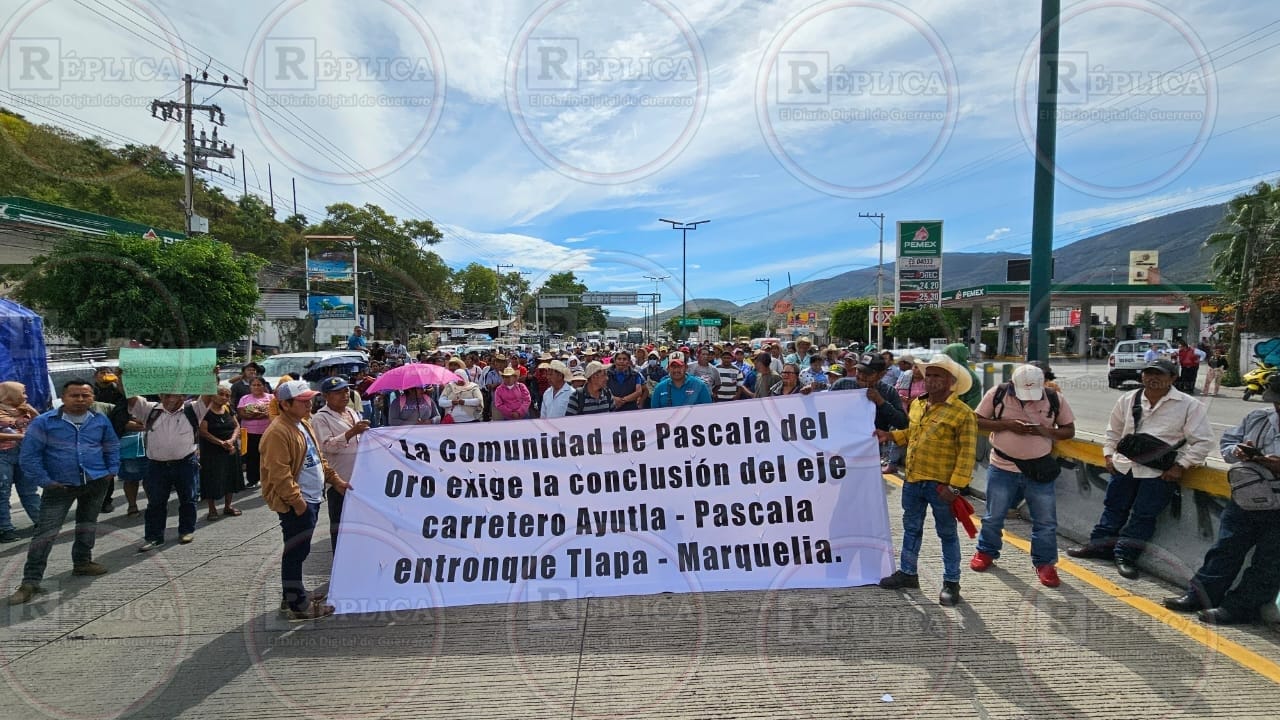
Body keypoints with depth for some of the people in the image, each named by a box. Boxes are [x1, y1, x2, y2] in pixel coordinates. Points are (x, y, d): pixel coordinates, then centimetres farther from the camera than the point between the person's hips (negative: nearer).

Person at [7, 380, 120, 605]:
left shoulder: (101, 420, 1)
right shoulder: (43, 422, -11)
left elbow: (112, 447, 13)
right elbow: (28, 455, -9)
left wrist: (112, 470, 3)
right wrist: (45, 481, -13)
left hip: (96, 483, 4)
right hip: (60, 485, -4)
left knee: (88, 525, 18)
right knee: (45, 532, -7)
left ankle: (82, 562, 36)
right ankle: (30, 581, 0)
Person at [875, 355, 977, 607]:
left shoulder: (962, 413, -12)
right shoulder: (917, 405, 9)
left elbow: (966, 453, -15)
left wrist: (955, 486, -19)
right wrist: (889, 435, 7)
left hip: (940, 484, -7)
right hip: (913, 480, 7)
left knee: (947, 533, 8)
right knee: (911, 528, 18)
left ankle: (951, 582, 22)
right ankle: (907, 572, 32)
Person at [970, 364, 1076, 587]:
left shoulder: (1055, 399, -7)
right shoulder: (997, 394, -10)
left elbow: (1069, 431, 1)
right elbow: (977, 422, -4)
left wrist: (1044, 430, -19)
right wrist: (1005, 424, -20)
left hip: (1039, 470, 1)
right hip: (1002, 468, 0)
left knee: (1046, 521, 7)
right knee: (994, 516, 12)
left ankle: (1045, 563, 24)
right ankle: (986, 551, 33)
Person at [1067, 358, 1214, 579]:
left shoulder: (1189, 405, -5)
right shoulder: (1128, 399, 7)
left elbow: (1203, 441, -5)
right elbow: (1114, 430, 19)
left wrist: (1180, 466, -11)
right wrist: (1109, 454, 10)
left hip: (1160, 472, -4)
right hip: (1124, 464, 4)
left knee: (1143, 515, 3)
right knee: (1114, 507, 15)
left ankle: (1126, 556, 15)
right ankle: (1100, 545, 28)